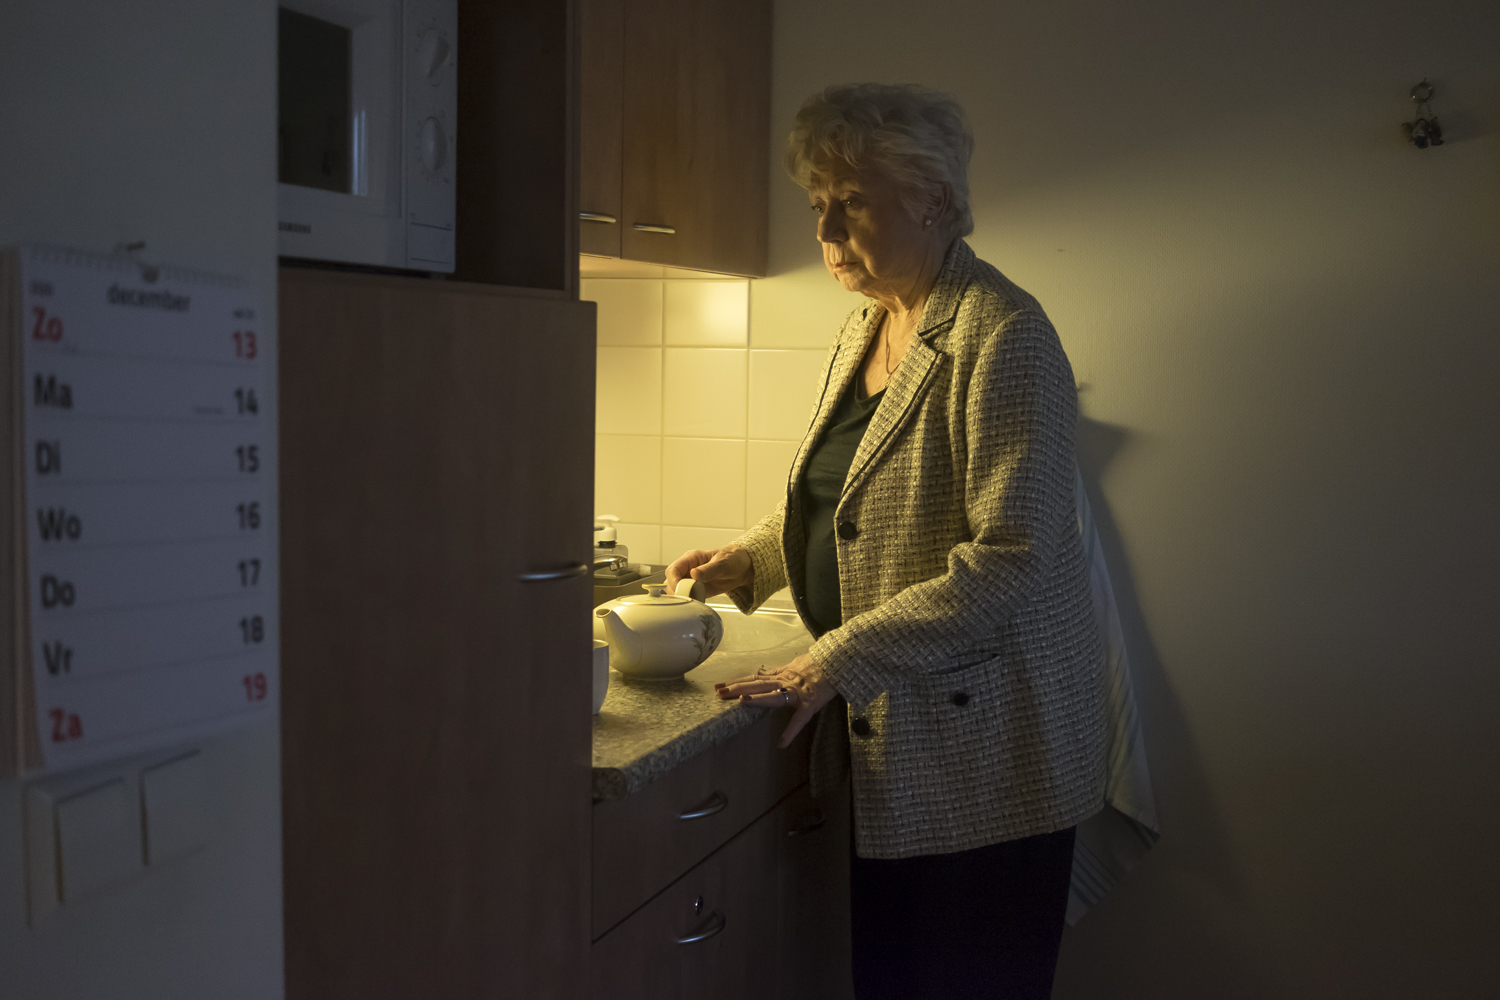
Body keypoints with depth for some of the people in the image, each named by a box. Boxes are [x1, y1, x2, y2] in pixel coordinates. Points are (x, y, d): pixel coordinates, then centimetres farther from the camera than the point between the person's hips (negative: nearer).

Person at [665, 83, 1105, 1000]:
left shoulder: (1002, 335, -16)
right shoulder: (868, 327, 12)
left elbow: (1011, 560, -23)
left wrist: (838, 660, -23)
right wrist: (751, 559, 10)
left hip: (985, 746, -8)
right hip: (884, 738, 8)